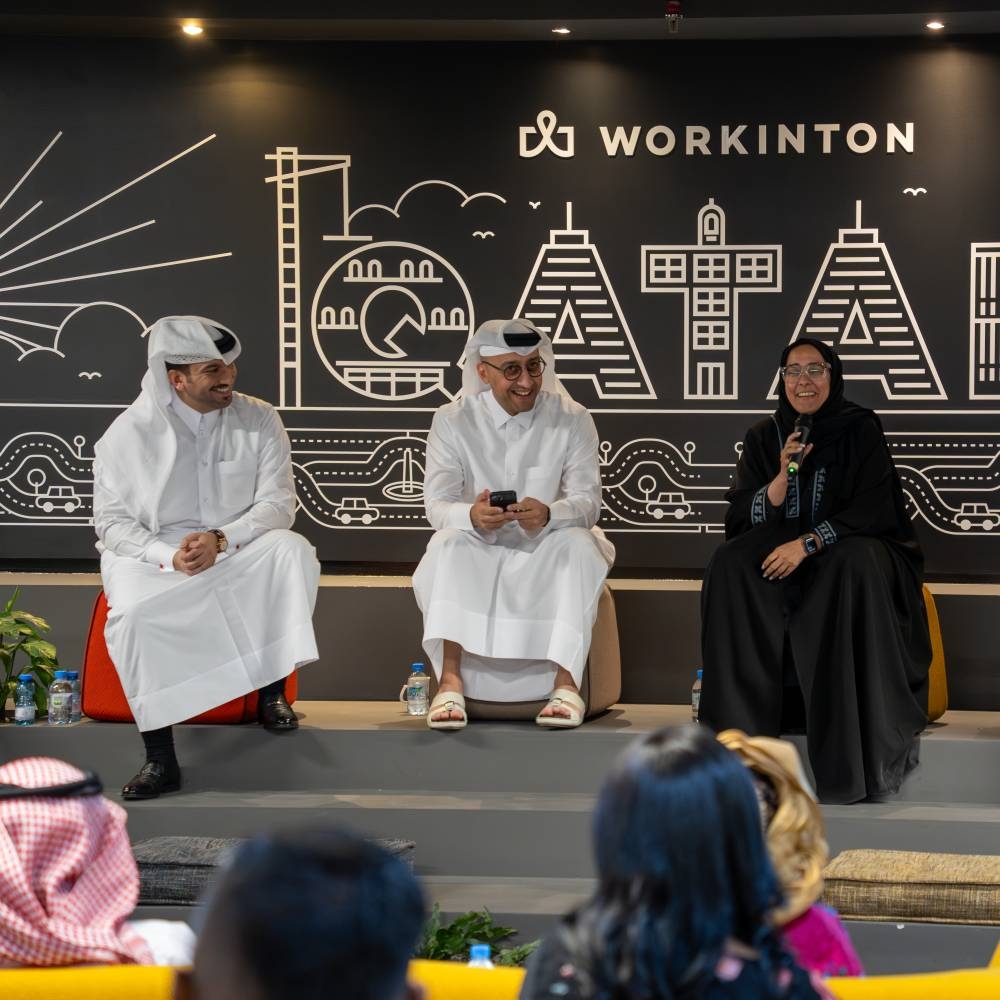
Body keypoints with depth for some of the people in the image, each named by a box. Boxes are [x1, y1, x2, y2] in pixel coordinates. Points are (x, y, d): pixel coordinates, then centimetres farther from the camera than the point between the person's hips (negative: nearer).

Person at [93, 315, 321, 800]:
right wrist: (170, 556, -21)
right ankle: (159, 757, -27)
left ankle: (271, 689, -19)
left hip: (238, 552, 2)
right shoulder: (128, 433, -6)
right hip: (153, 556, -1)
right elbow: (112, 521, -4)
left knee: (292, 550, -29)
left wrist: (221, 540, -23)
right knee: (133, 613, -33)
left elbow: (277, 504, -6)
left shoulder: (259, 421, -3)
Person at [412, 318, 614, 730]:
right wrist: (472, 516, -38)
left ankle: (566, 682, -33)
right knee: (450, 543, -31)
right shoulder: (453, 421, -4)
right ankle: (450, 681, -37)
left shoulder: (572, 420, -5)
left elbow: (588, 501, -12)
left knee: (577, 543, -32)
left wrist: (549, 514, -37)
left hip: (547, 555, 0)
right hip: (480, 552, 0)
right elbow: (437, 503, -12)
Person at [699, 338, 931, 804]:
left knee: (857, 564, -38)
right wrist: (784, 475, -16)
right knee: (730, 565, -27)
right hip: (780, 553, 3)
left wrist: (807, 544, -22)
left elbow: (873, 511, -11)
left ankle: (863, 748, -36)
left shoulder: (861, 430, -2)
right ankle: (740, 726, -27)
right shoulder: (764, 437, 7)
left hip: (848, 551, -3)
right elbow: (742, 517, 0)